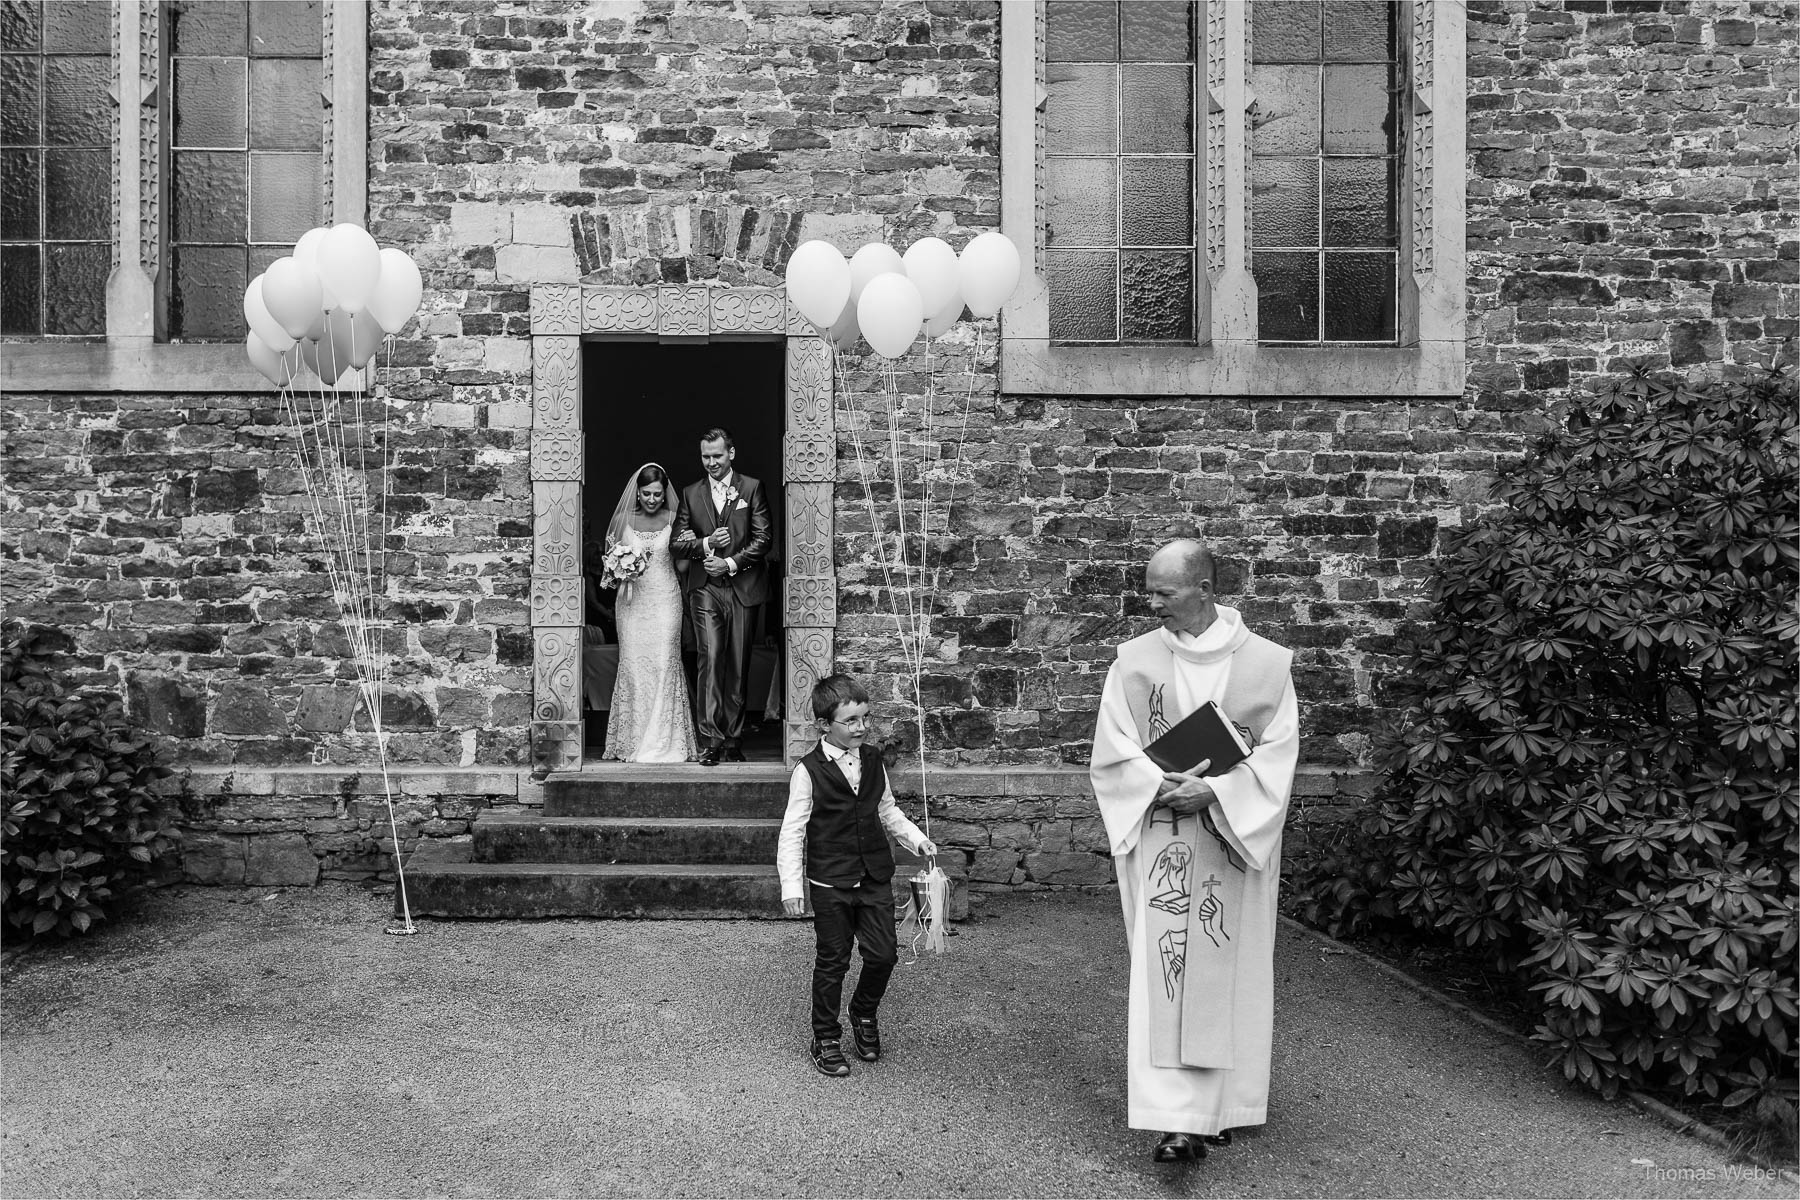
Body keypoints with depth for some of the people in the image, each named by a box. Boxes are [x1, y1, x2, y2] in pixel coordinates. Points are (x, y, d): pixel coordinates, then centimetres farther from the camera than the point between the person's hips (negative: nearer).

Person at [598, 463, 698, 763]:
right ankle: (633, 741, 8)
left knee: (664, 664, -6)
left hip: (665, 600, -1)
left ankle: (664, 742, 1)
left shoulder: (673, 519, 2)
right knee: (633, 665, -1)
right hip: (632, 600, 1)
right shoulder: (623, 519, 4)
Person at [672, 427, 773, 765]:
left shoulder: (752, 488, 5)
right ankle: (712, 739, -10)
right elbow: (679, 541, 10)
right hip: (705, 589, 1)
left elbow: (763, 538, -1)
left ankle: (733, 738, 11)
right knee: (710, 659, -10)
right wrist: (706, 544, -8)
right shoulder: (690, 493, 13)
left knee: (738, 666, 3)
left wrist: (730, 563, -10)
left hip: (742, 588, -1)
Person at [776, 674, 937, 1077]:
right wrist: (792, 885, -15)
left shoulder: (873, 760, 4)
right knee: (832, 961, 5)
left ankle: (864, 1014, 33)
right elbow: (792, 832, -10)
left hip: (875, 878, 4)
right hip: (830, 884, -4)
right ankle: (826, 1038, 23)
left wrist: (916, 838, 5)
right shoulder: (809, 771, -12)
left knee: (883, 954, 5)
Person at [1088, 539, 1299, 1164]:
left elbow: (1277, 755, -6)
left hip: (1236, 839, 0)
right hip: (1161, 842, 0)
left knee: (1228, 970, 8)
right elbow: (1112, 750, -1)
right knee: (1167, 969, -4)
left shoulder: (1267, 662, -3)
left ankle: (1221, 1101, 25)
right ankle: (1180, 1120, 0)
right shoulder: (1135, 660, -1)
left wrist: (1215, 791, -19)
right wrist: (1163, 786, -18)